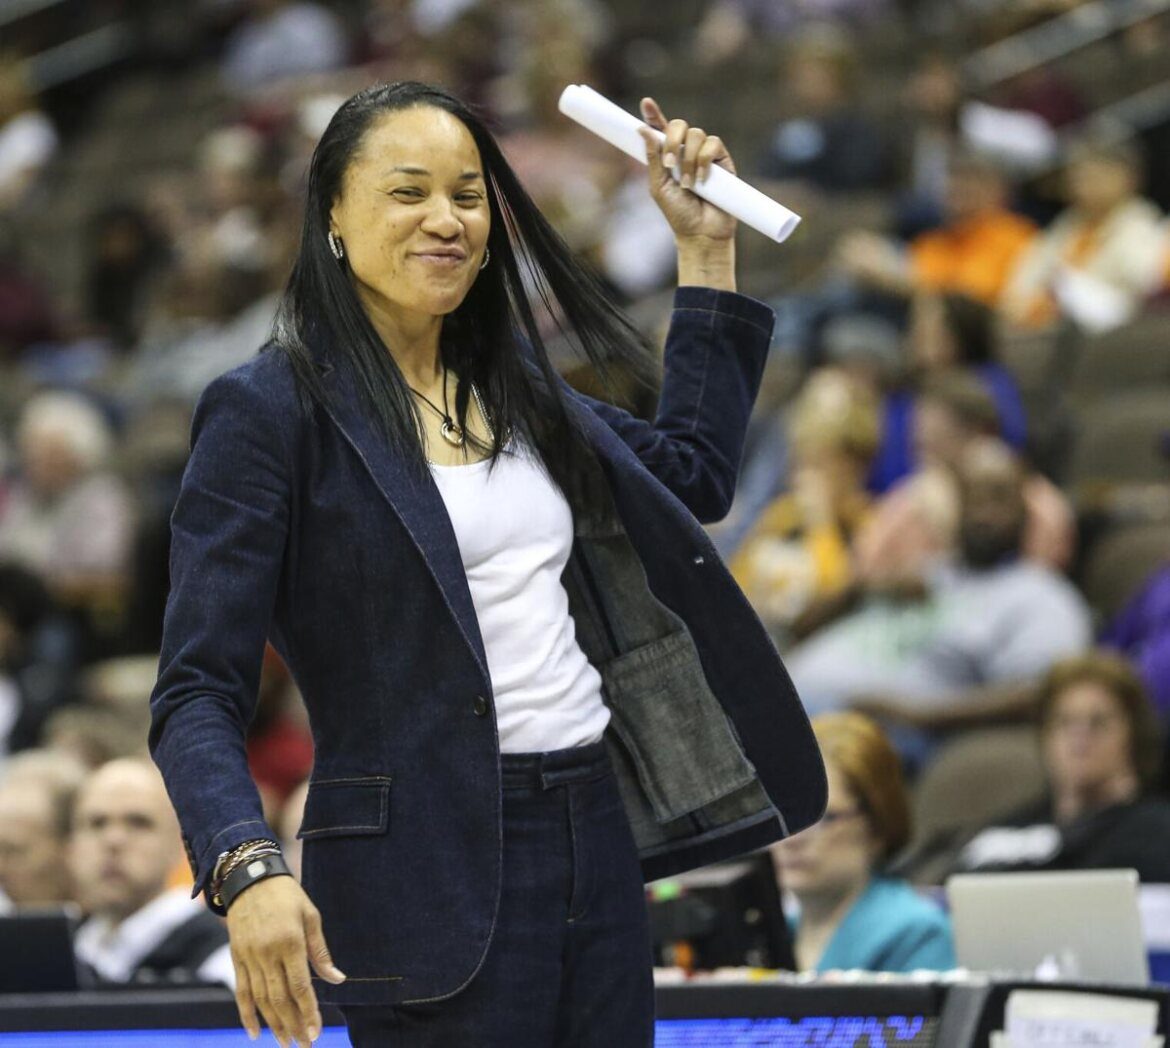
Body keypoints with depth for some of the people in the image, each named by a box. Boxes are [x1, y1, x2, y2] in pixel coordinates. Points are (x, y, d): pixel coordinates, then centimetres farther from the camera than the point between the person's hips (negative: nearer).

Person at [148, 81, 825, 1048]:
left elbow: (695, 472, 31)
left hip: (596, 840, 7)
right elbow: (199, 692, -12)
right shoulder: (267, 414, -6)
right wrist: (249, 871, -29)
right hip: (433, 883, -7)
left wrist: (707, 250, 25)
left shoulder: (513, 388, 14)